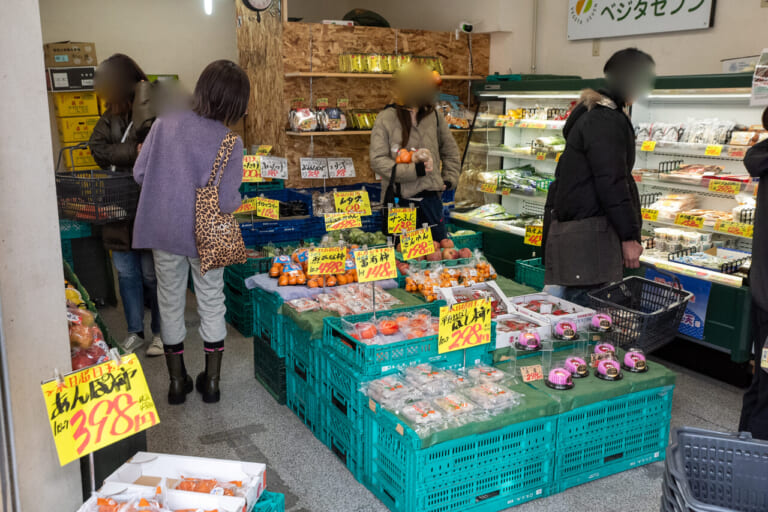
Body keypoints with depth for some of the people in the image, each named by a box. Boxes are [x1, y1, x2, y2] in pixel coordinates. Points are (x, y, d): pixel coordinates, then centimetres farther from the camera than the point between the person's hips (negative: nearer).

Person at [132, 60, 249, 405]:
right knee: (211, 304, 15)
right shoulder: (230, 143, -15)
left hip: (163, 230, 2)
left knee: (170, 303, 16)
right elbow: (227, 203, -17)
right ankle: (211, 382, 24)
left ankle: (177, 382, 27)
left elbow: (139, 173, -3)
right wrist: (238, 198, 5)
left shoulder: (165, 123, -8)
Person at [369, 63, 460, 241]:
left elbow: (450, 151, 21)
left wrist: (449, 180, 10)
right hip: (400, 198, -3)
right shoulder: (386, 119, -5)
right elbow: (378, 161, -12)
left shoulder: (434, 116, 7)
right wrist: (415, 170, -15)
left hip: (431, 196, 3)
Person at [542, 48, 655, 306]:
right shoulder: (606, 121, -14)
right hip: (588, 233, -11)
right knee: (588, 305, -9)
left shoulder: (593, 113, 20)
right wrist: (629, 236, -15)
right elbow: (612, 183, -18)